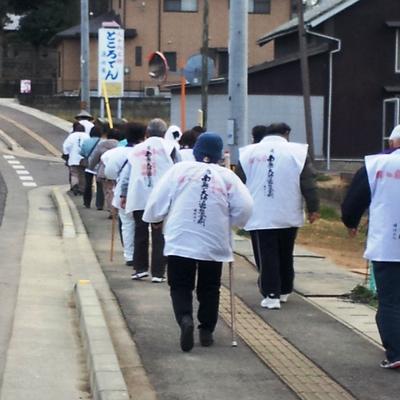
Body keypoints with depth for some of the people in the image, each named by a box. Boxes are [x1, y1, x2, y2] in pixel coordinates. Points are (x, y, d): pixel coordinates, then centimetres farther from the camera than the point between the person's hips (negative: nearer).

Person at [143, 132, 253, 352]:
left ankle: (185, 319, -19)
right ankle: (206, 331, 18)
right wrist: (230, 222, 15)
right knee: (209, 289, 16)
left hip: (180, 242, -1)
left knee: (180, 286, 6)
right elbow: (244, 207, -4)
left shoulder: (180, 169, -2)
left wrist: (155, 218, 17)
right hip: (214, 244, 1)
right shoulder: (228, 177, 1)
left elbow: (158, 198, -1)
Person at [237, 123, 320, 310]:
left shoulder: (248, 153, 5)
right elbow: (309, 184, -3)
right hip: (288, 216, 1)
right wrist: (313, 208, 2)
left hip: (259, 217, -1)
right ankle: (284, 291, 25)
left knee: (266, 257, 1)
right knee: (285, 255, 16)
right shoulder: (297, 152, 0)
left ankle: (271, 295, -5)